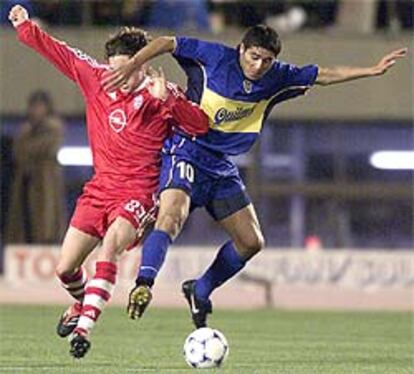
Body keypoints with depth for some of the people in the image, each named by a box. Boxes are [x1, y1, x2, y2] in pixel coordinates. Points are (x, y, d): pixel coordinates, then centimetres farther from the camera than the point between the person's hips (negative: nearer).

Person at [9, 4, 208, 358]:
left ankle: (85, 326, -36)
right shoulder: (95, 78, 3)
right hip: (101, 186, 5)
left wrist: (167, 99, -32)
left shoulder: (160, 94, -9)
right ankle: (83, 302, 39)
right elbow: (60, 53, 14)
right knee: (65, 269, 4)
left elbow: (200, 125, -20)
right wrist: (25, 27, 15)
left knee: (111, 242, -33)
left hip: (139, 190, -5)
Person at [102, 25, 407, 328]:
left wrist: (373, 71, 5)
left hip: (222, 167, 6)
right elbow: (166, 43, -8)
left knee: (251, 241, 7)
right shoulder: (215, 58, -13)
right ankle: (143, 286, -42)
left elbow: (324, 76, 9)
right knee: (172, 216, -32)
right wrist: (131, 67, -20)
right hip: (186, 153, -6)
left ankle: (199, 292, 23)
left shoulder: (277, 79, 1)